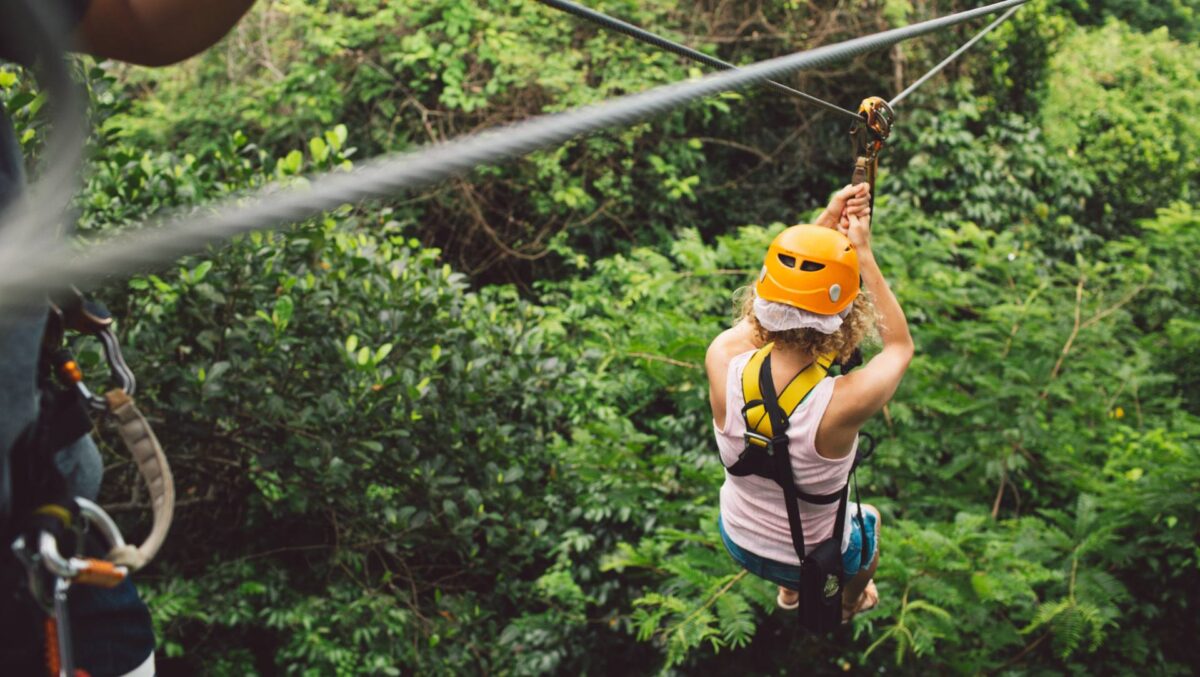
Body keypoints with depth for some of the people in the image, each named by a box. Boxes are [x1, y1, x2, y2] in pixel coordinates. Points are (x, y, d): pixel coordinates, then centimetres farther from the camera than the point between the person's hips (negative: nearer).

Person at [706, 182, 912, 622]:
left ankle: (790, 591, 63)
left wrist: (827, 222, -11)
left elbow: (780, 291, -8)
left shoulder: (724, 363, -31)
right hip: (811, 558, -2)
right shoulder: (842, 403, -39)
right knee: (870, 520, 34)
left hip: (738, 543, 3)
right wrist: (863, 255, -16)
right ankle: (848, 604, 63)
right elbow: (900, 345, -15)